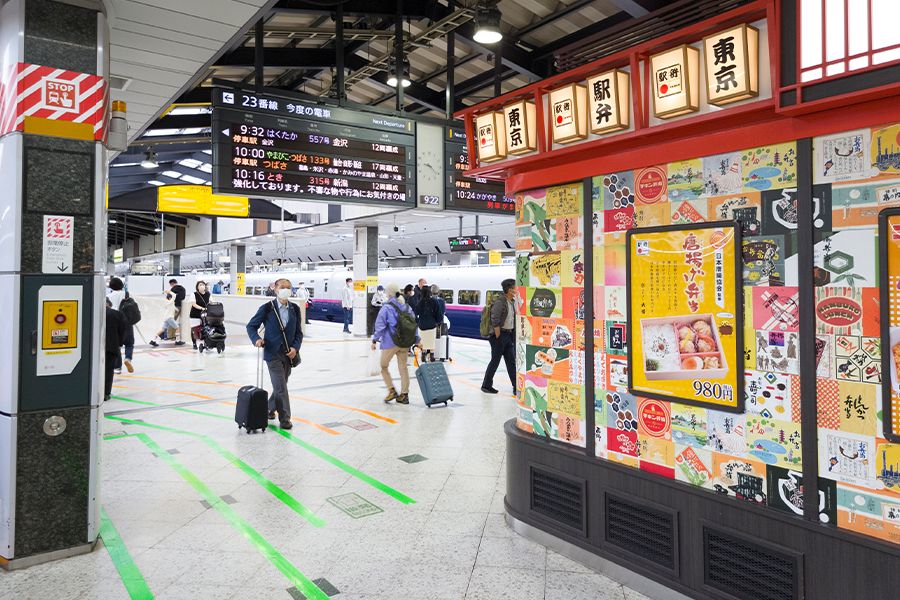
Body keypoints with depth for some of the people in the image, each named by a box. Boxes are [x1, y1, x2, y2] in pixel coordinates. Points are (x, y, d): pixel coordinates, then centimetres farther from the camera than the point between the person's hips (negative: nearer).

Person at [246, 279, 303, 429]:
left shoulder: (295, 309, 5)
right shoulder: (267, 308, -6)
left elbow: (298, 332, 10)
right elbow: (251, 326, 0)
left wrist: (295, 348, -5)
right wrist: (256, 339, -18)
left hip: (288, 354, 5)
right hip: (273, 353, -4)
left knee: (281, 384, 16)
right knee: (280, 386, -8)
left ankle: (270, 408, 38)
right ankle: (284, 418, 1)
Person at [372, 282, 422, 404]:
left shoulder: (386, 307, -9)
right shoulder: (407, 306, 8)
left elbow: (380, 326, -11)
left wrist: (375, 340, -3)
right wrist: (417, 340, 19)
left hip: (390, 343, -6)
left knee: (383, 366, 10)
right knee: (403, 368, 11)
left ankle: (392, 390, 2)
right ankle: (404, 395, 14)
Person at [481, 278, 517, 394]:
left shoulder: (513, 302, 11)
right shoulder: (500, 302, -15)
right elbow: (495, 321, -18)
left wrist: (512, 336, 14)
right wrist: (498, 337, -17)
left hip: (509, 335, 8)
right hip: (500, 334, -8)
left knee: (511, 362, 8)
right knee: (495, 361, 0)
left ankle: (516, 386, 11)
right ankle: (486, 386, 13)